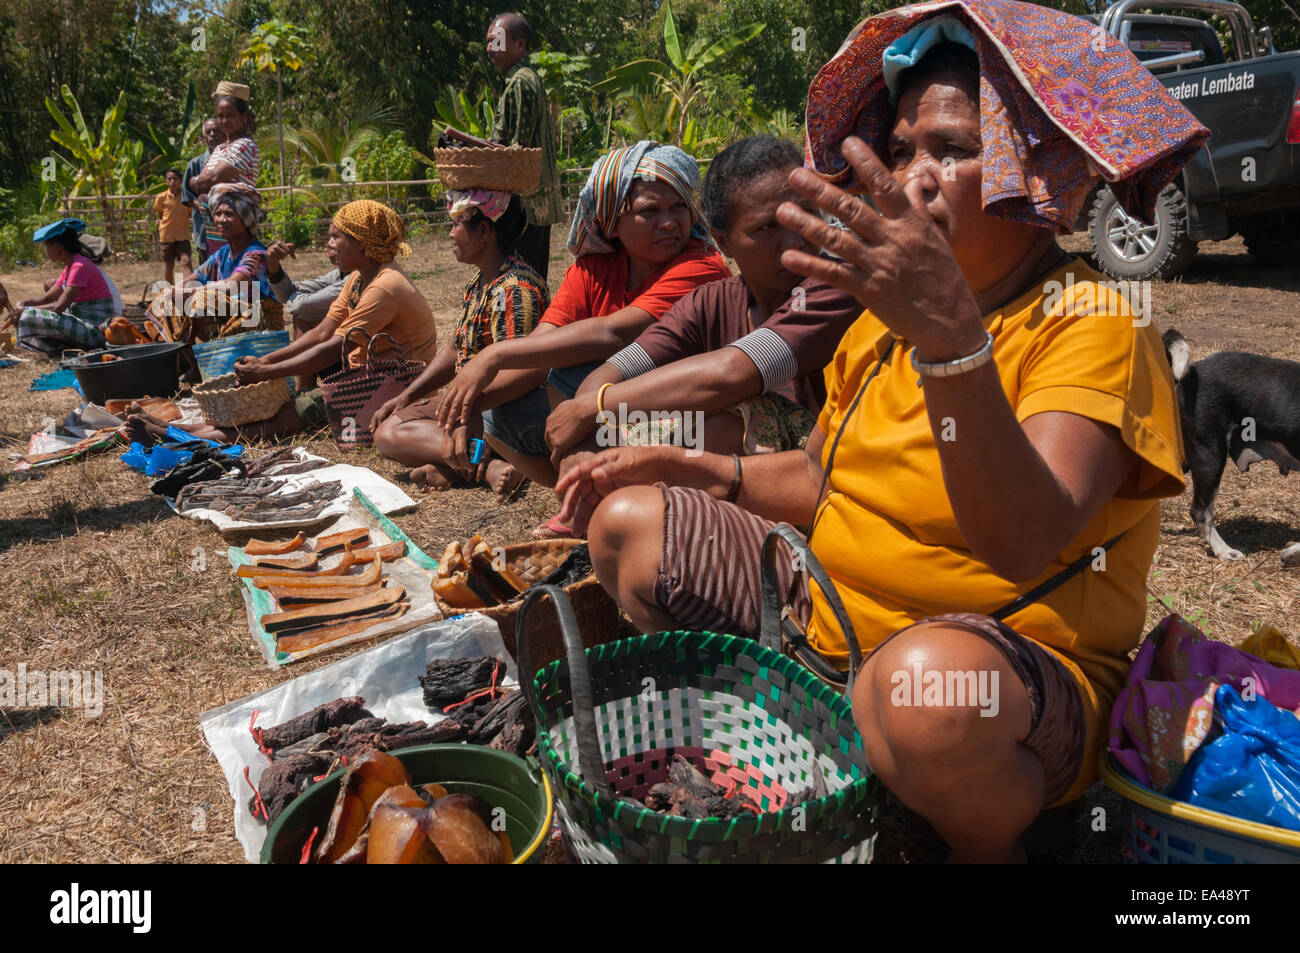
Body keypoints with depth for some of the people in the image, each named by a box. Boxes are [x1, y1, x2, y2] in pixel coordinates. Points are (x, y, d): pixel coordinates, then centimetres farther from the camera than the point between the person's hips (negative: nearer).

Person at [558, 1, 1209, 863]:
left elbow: (1023, 545, -33)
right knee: (630, 522, 5)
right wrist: (696, 469, 4)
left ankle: (994, 846, -5)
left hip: (1018, 666, -6)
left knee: (931, 681, -42)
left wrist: (952, 337, -44)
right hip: (830, 625, 7)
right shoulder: (886, 318, 7)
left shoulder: (1092, 323, -15)